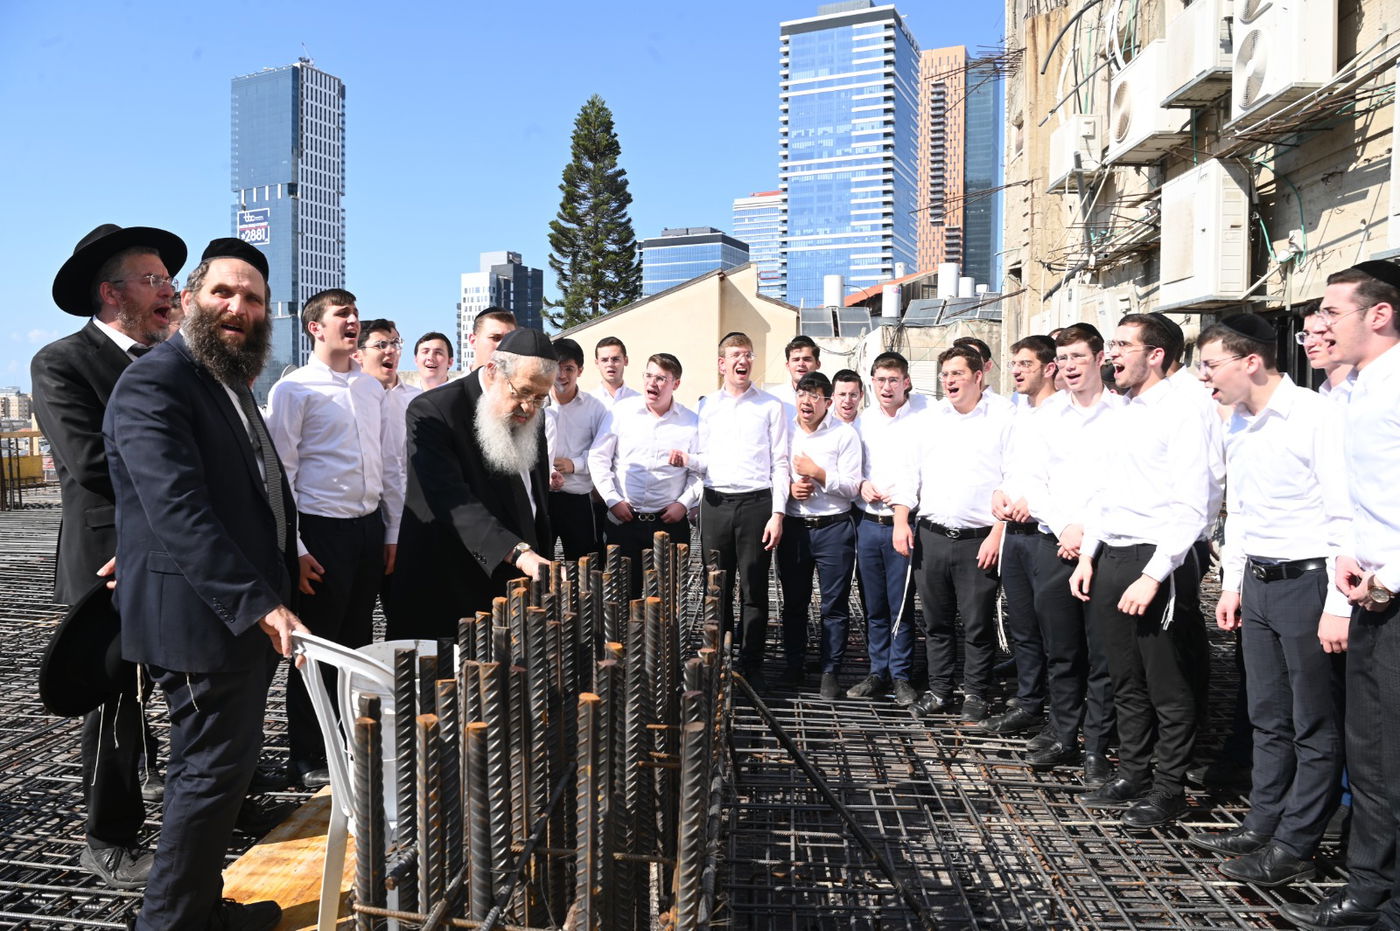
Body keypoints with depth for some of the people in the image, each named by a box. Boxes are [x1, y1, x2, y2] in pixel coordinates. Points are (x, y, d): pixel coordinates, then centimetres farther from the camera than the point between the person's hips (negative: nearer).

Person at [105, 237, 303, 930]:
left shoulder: (231, 383, 16)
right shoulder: (154, 385, -16)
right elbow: (179, 512, -27)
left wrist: (283, 559, 17)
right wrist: (259, 603, -30)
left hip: (245, 613, 10)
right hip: (201, 619, -10)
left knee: (221, 766, 18)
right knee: (212, 770, -1)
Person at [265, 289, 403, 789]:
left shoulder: (372, 388, 10)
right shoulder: (294, 388, -8)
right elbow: (280, 472, -10)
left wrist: (393, 532, 11)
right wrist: (293, 549, -12)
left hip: (370, 528, 6)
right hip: (321, 529, -6)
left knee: (357, 643, 16)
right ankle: (307, 758, 21)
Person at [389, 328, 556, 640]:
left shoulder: (531, 416, 6)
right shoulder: (432, 411, -16)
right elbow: (453, 501, -28)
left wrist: (536, 560, 11)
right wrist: (518, 552, -38)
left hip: (516, 580, 6)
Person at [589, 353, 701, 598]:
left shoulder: (692, 422, 2)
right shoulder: (621, 411, 1)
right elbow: (598, 458, 4)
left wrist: (684, 503, -3)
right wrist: (612, 499, -3)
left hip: (670, 522, 0)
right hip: (623, 520, 0)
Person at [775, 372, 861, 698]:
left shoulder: (845, 434, -3)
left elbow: (852, 487, -7)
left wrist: (817, 473, -15)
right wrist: (789, 489, -7)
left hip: (833, 528, -3)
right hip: (793, 527, 3)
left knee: (834, 606, 3)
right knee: (793, 602, 12)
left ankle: (830, 672, 14)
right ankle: (793, 667, 25)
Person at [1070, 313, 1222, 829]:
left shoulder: (1183, 411, -11)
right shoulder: (1120, 415, 15)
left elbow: (1192, 507, -17)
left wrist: (1153, 575, -20)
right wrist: (1087, 556, 13)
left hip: (1154, 561, -8)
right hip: (1109, 560, 8)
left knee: (1168, 689, 6)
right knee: (1127, 683, 17)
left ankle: (1168, 789, 20)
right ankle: (1131, 775, 31)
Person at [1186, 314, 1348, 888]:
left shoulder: (1314, 417, -15)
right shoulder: (1237, 427, 10)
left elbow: (1345, 516, -17)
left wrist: (1338, 605, -18)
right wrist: (1231, 584, 17)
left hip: (1308, 582, -8)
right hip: (1257, 583, 8)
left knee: (1315, 727, 5)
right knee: (1268, 718, 17)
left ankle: (1294, 848, 15)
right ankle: (1263, 825, 30)